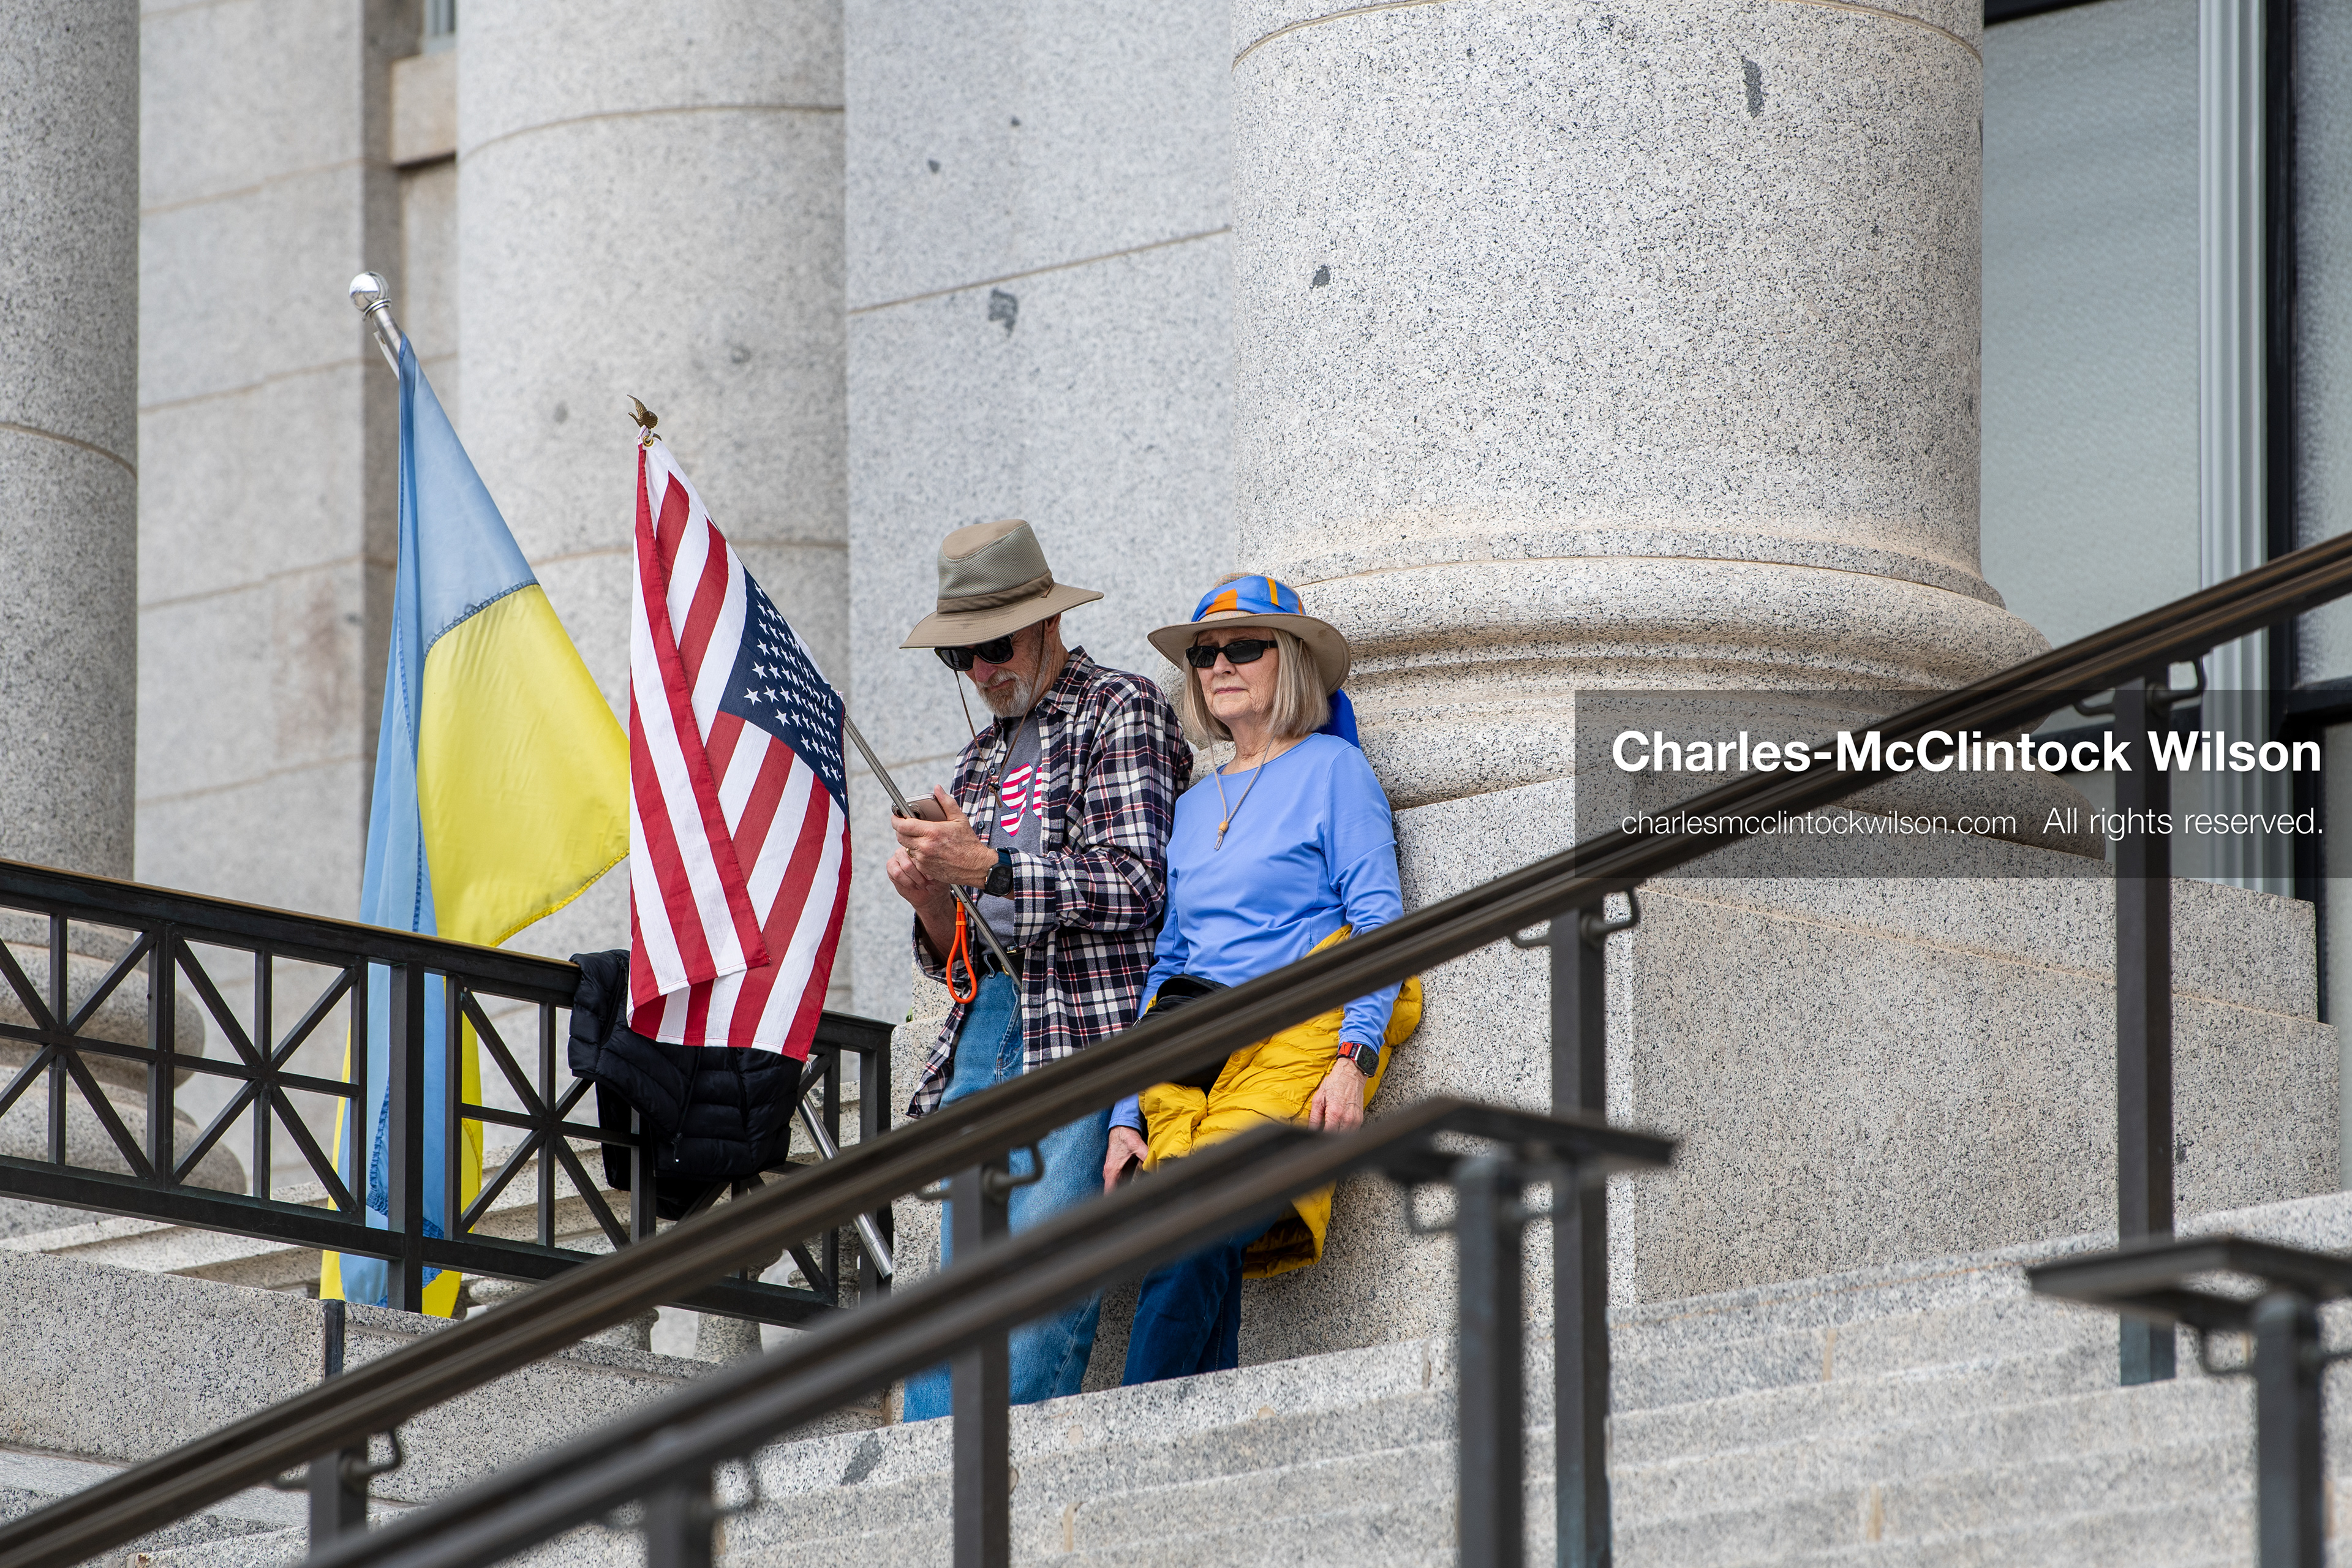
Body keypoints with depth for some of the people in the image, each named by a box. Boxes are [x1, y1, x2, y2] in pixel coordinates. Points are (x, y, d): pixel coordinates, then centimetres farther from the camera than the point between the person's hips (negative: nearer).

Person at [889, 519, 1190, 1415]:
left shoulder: (1119, 712, 4)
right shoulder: (985, 758, 26)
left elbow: (1133, 886, -9)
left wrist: (984, 866, -15)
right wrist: (931, 900, 2)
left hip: (1083, 1028, -7)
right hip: (985, 1030, 7)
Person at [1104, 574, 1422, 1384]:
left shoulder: (1331, 769, 5)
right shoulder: (1196, 804, 23)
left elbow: (1379, 925, -3)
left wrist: (1353, 1061, -15)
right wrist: (1127, 1117, 14)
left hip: (1293, 1043, -6)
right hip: (1190, 1054, 6)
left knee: (1188, 1246, -25)